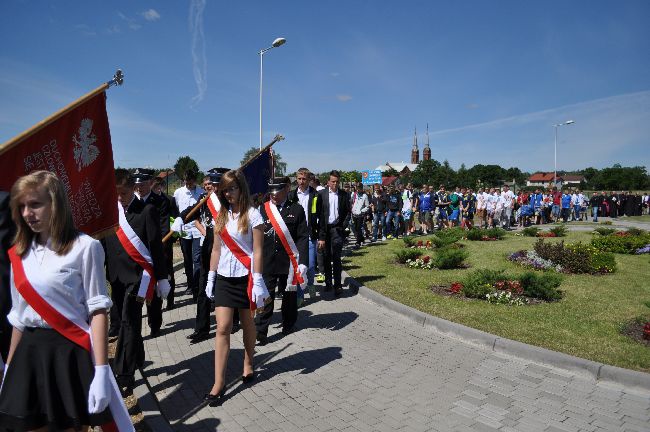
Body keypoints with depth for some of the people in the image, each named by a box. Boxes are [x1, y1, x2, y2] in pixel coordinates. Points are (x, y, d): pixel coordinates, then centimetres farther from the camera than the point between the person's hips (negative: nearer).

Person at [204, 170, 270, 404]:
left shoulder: (252, 214, -8)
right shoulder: (220, 215, 6)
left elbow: (258, 251, -10)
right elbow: (216, 249, 10)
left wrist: (257, 281, -13)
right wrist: (211, 277, 8)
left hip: (245, 277, -3)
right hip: (224, 277, 4)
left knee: (247, 323, 13)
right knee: (222, 328, -1)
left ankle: (248, 365, 35)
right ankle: (219, 383, 5)